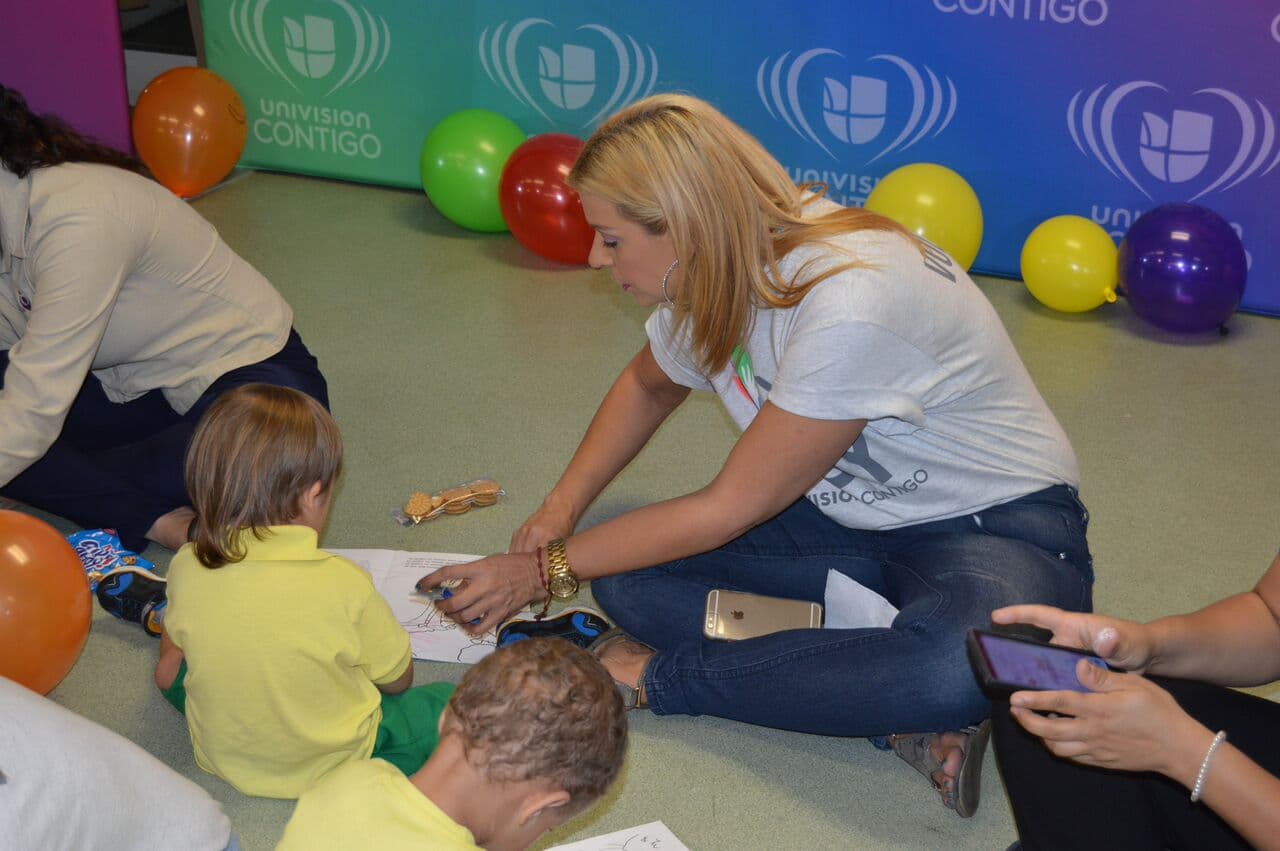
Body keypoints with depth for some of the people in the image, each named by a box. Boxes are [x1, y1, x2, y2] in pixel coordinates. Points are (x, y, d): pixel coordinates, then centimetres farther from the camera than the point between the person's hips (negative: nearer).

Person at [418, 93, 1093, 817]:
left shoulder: (849, 307, -32)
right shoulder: (714, 275, -6)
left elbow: (729, 508, -23)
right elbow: (647, 386, 18)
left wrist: (548, 570, -13)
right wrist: (559, 512, 3)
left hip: (999, 524, -7)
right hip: (849, 518, 7)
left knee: (960, 669, -42)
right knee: (629, 575, -15)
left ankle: (664, 677, -24)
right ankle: (897, 720, -19)